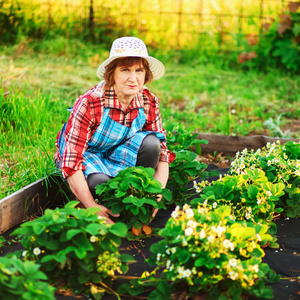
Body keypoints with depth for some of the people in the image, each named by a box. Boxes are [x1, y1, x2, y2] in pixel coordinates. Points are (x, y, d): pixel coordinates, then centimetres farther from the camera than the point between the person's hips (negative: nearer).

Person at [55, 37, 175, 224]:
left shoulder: (149, 102, -16)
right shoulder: (89, 104, -30)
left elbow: (162, 152, -11)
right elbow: (71, 161, -31)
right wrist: (92, 207, -37)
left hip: (119, 152, 4)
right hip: (87, 153, -4)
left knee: (151, 143, -26)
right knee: (99, 181, -36)